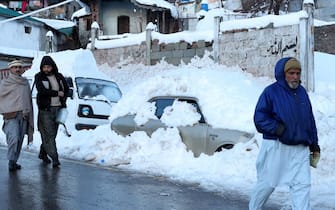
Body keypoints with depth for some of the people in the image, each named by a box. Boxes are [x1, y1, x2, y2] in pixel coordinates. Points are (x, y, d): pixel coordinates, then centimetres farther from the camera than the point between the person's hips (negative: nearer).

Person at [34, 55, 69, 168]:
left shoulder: (59, 76, 10)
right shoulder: (39, 77, -2)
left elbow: (66, 88, 21)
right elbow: (41, 90, -16)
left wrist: (63, 101, 8)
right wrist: (57, 93, -11)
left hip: (58, 108, 4)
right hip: (45, 109, -4)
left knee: (53, 133, 9)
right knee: (49, 134, -10)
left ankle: (43, 153, 28)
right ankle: (54, 158, -14)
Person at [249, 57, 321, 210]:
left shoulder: (302, 92, 11)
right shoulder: (271, 91, -6)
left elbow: (310, 120, 17)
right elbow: (260, 118, -10)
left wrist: (314, 145, 15)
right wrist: (279, 130, -20)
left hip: (300, 148, 5)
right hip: (276, 147, -5)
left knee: (302, 185, -2)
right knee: (267, 183, 6)